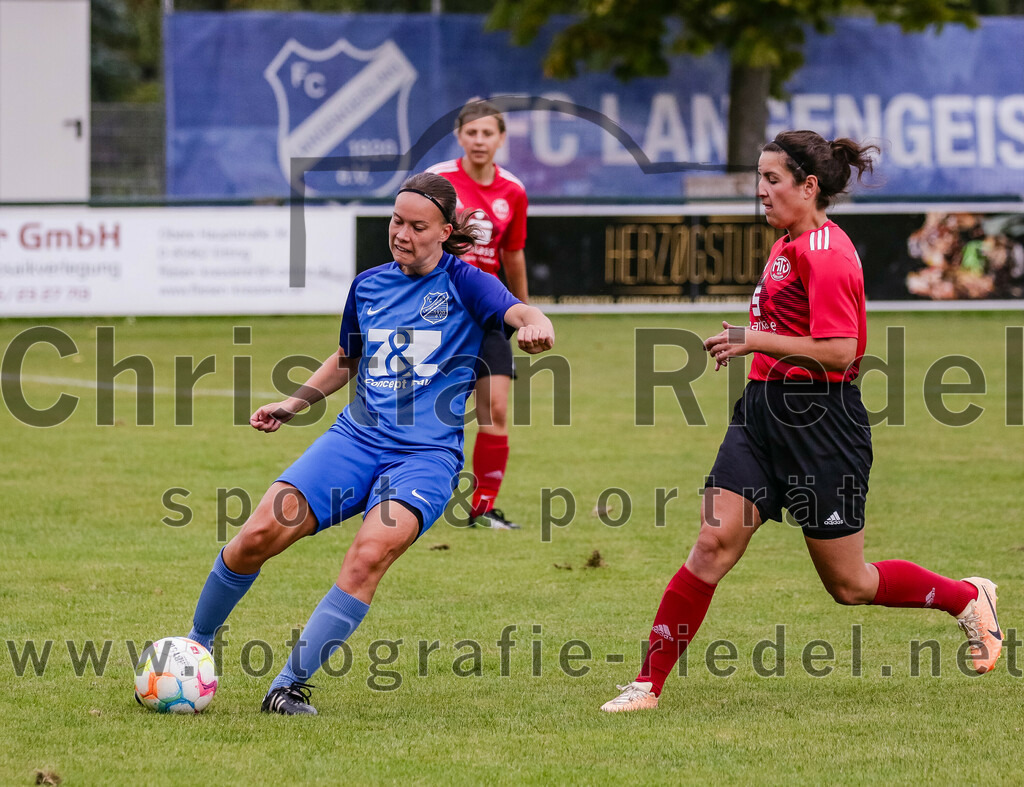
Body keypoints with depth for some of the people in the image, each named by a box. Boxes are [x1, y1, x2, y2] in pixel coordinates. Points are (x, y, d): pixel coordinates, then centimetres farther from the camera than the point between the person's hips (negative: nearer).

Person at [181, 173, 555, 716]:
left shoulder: (463, 283, 2)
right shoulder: (369, 286, 15)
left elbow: (521, 314, -17)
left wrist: (535, 326, -41)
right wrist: (293, 404, 20)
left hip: (427, 454, -4)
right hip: (356, 438, 4)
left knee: (371, 552, -31)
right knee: (261, 532, -16)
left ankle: (289, 684, -26)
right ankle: (194, 644, 7)